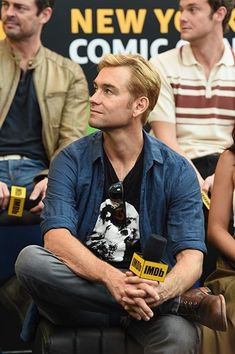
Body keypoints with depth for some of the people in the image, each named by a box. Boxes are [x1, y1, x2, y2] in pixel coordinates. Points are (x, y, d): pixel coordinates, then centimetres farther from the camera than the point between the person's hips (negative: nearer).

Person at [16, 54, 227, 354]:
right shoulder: (71, 160, 1)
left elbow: (191, 256, -9)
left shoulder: (176, 172, 0)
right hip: (81, 288, 6)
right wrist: (110, 278, -33)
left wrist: (160, 291, -34)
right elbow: (56, 237, -14)